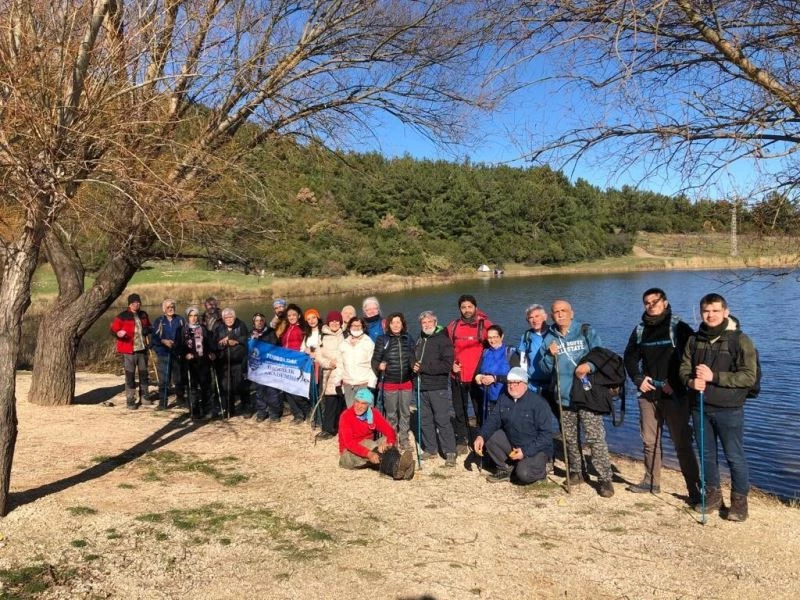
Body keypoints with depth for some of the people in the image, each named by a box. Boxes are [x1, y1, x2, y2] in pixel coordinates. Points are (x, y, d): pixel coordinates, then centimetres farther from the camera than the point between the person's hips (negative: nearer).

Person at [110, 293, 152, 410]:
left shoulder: (143, 315, 8)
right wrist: (118, 333, -30)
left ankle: (144, 396, 28)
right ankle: (130, 400, 6)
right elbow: (113, 330, -8)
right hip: (128, 351, -5)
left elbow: (148, 327, 23)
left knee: (144, 373, 14)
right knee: (130, 376, -2)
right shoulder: (122, 316, -7)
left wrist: (147, 330, -1)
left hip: (142, 349, 5)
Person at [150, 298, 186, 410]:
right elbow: (154, 338, 2)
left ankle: (180, 398, 26)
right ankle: (162, 403, 1)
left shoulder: (180, 320, 6)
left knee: (179, 378, 7)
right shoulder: (158, 321, 5)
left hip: (177, 354, 1)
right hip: (163, 354, -1)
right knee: (163, 379, -4)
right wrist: (163, 341, -14)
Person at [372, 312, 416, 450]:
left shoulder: (408, 339, 6)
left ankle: (404, 440, 21)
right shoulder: (382, 340, -3)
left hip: (406, 382, 3)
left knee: (405, 413, 9)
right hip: (389, 383, -3)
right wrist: (379, 366, -21)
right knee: (391, 413, 6)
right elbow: (375, 360, -3)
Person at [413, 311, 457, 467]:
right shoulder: (420, 341, 17)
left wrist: (423, 367, -14)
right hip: (422, 387, 7)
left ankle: (450, 452, -3)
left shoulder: (443, 340, -5)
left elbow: (447, 365, -16)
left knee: (442, 420, -8)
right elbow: (414, 359, 30)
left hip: (438, 387, -7)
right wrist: (414, 366, 5)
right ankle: (430, 449, 20)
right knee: (425, 420, 10)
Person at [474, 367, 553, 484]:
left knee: (523, 475, -30)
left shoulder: (538, 403, -19)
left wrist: (525, 451, -25)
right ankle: (505, 469, 3)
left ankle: (540, 469, 5)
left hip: (536, 449, -6)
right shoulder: (503, 398, -2)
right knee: (489, 437, -13)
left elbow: (546, 434, -19)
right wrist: (482, 436, -22)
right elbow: (494, 419, -2)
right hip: (511, 444, 6)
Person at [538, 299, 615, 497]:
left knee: (595, 437, -9)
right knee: (570, 438, 14)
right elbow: (544, 368, 11)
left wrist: (589, 365, -25)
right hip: (563, 396, 4)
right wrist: (550, 355, -10)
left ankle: (605, 479, -3)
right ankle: (576, 472, 29)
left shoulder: (586, 332, 0)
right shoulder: (549, 338, 10)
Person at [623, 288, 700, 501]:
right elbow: (630, 356, 18)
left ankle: (695, 489, 0)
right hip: (648, 393, 5)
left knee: (682, 442, -6)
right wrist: (638, 378, 2)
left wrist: (675, 382, -14)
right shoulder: (640, 330, 11)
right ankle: (651, 482, 26)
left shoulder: (679, 327, -5)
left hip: (674, 394, -5)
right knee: (649, 441, 12)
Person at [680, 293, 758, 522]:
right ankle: (713, 495, 31)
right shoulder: (694, 340, 6)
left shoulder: (739, 340, -9)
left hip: (729, 409, -5)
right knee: (707, 454, 16)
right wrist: (691, 381, -14)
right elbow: (684, 368, 9)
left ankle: (739, 501, 18)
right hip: (700, 407, 5)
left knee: (735, 456, 3)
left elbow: (749, 376, -14)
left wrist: (714, 377, -22)